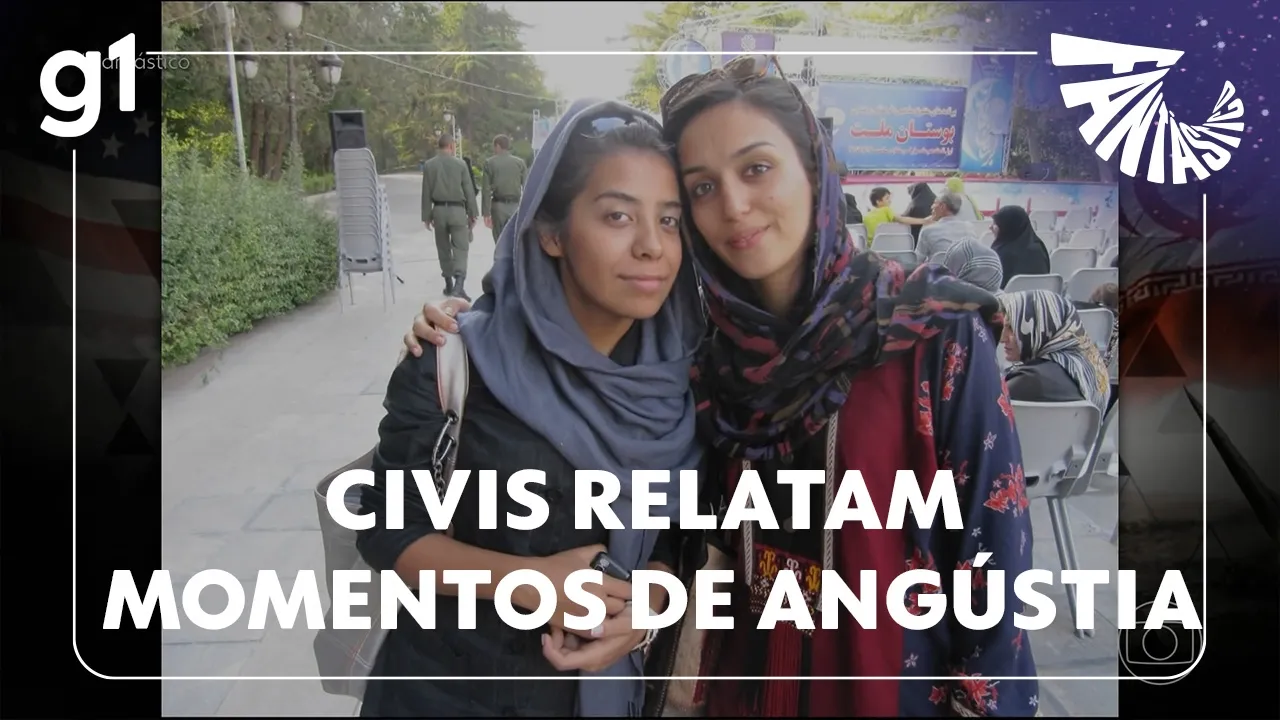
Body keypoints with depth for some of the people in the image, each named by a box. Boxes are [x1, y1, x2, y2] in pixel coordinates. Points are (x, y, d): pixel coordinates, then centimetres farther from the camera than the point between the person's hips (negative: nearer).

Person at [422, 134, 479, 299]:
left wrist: (426, 215, 8)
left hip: (439, 210, 3)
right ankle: (459, 285, -19)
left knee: (444, 248, 15)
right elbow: (469, 191, -3)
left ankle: (449, 284, 21)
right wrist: (472, 214, 4)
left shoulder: (429, 165, 1)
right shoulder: (460, 164, -5)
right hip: (457, 209, -3)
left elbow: (426, 193, 2)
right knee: (460, 248, -3)